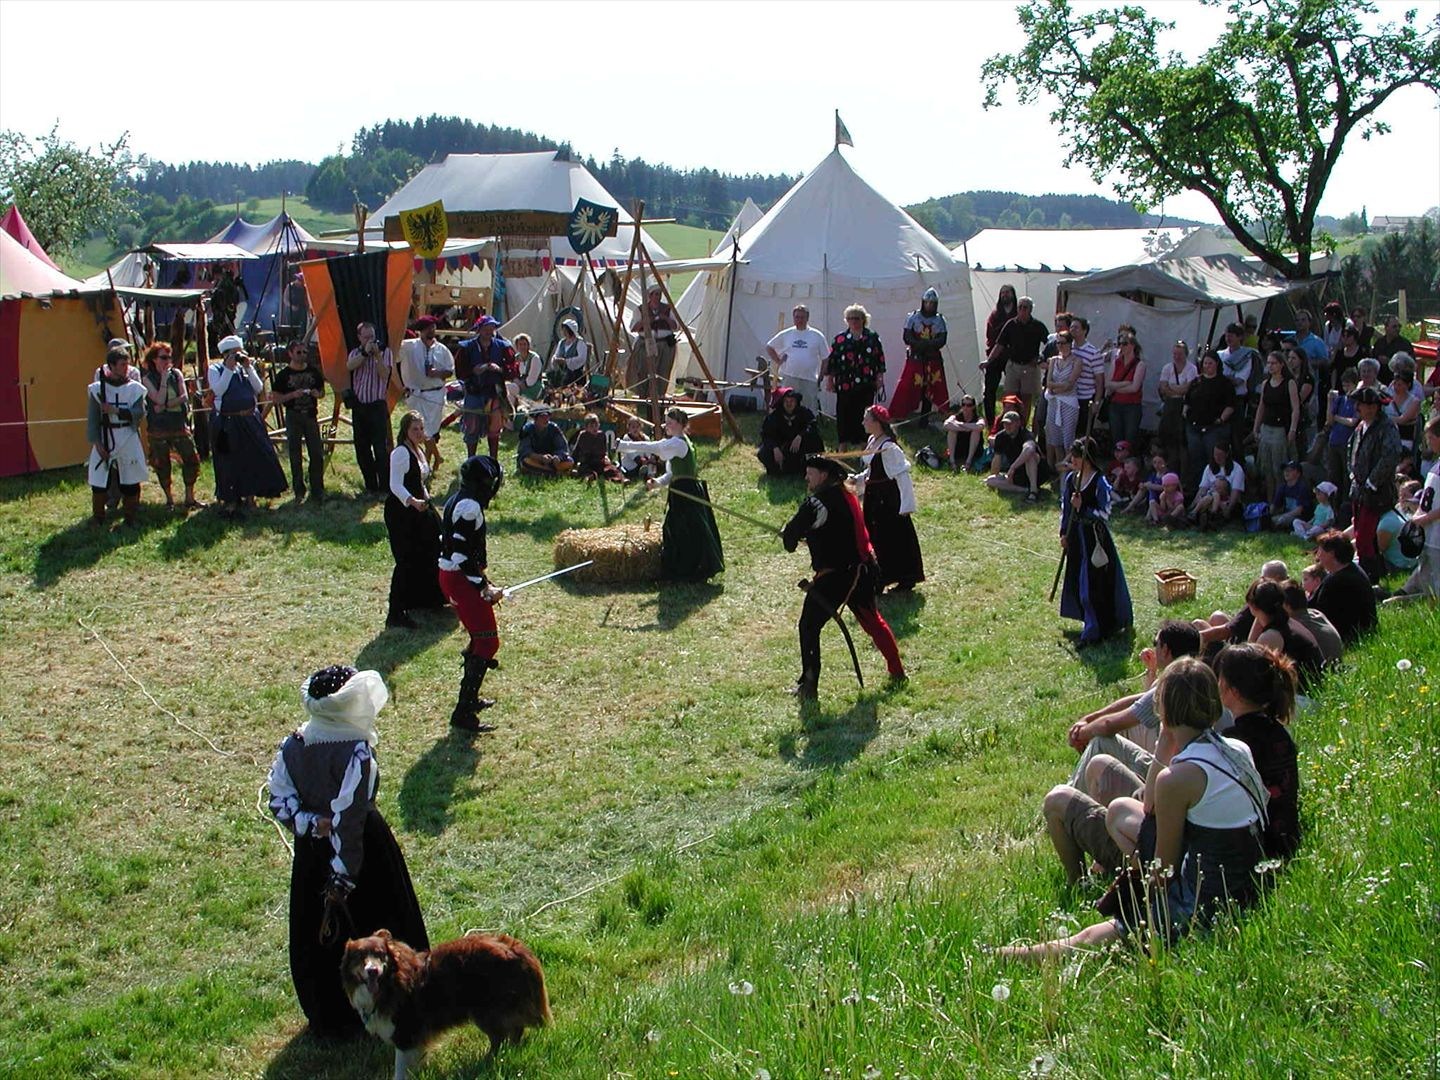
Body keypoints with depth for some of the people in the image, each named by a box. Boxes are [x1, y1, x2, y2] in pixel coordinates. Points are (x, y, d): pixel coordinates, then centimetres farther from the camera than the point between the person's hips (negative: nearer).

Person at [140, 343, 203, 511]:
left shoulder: (177, 374, 6)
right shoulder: (147, 379, -2)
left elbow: (184, 397, -3)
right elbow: (159, 400, -15)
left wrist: (165, 406, -13)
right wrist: (164, 377, -13)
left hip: (179, 424, 2)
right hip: (159, 428, -2)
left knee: (191, 458, -3)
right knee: (162, 464, 4)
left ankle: (189, 498, 7)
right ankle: (169, 499, 18)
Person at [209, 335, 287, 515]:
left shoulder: (245, 367, 8)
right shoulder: (215, 369, -4)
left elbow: (258, 388, -1)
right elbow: (218, 390, -19)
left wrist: (248, 368, -9)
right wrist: (229, 369, -18)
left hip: (250, 420, 5)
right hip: (227, 423, -5)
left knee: (255, 458, 7)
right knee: (229, 462, 1)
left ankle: (250, 495, 20)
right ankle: (230, 500, 11)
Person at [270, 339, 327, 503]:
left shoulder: (313, 371, 7)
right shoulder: (283, 374, -2)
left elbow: (322, 391, 16)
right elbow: (276, 399, -3)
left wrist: (317, 393, -7)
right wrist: (293, 395, -18)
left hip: (311, 416, 2)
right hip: (293, 417, -2)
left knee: (317, 454, -2)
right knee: (295, 455, 4)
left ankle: (317, 491, 6)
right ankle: (298, 490, 14)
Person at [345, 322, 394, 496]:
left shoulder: (385, 351, 1)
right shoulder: (355, 353, 11)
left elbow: (385, 375, -12)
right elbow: (349, 366, -11)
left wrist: (377, 355, -20)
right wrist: (365, 352, -18)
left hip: (377, 405, -4)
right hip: (359, 406, 4)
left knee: (380, 449, -8)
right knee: (362, 449, 7)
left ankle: (384, 487, -2)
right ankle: (371, 486, 17)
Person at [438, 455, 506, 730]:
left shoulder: (456, 501, 12)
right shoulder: (470, 506, -19)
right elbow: (461, 555, -24)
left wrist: (482, 581, 19)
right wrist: (484, 588, -20)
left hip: (450, 576, 10)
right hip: (462, 580, -10)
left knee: (480, 637, 22)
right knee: (487, 643, -7)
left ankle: (470, 698, 34)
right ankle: (463, 713, -8)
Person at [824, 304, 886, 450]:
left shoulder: (873, 338, 7)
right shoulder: (839, 339, 7)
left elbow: (880, 359, 6)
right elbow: (831, 360, 7)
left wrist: (880, 378, 0)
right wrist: (829, 378, 2)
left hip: (866, 385, 0)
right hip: (845, 384, 0)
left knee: (864, 415, 2)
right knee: (844, 414, 2)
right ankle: (843, 446, 11)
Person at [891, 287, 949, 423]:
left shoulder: (940, 320, 5)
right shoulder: (913, 317, 1)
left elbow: (942, 340, -5)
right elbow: (908, 338, -7)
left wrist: (921, 344, -21)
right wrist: (930, 344, -19)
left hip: (933, 360, 2)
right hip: (915, 359, -2)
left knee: (929, 390, 3)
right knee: (907, 388, -7)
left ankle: (924, 419, 10)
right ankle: (899, 416, 0)